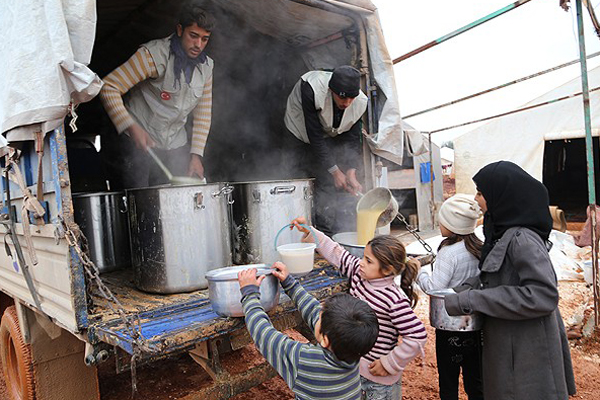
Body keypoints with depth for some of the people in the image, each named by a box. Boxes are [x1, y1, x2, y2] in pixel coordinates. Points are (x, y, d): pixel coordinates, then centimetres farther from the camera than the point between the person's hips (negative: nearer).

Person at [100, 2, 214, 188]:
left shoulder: (206, 66, 5)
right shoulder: (153, 54, -14)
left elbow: (203, 115, 10)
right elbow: (109, 87, -16)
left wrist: (196, 154, 2)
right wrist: (132, 128, -26)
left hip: (176, 147, 5)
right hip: (137, 144, -5)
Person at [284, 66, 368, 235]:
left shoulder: (360, 101, -21)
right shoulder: (311, 90, -35)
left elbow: (353, 138, -12)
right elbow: (315, 137, -32)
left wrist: (351, 172, -23)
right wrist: (334, 171, -29)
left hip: (332, 137, 4)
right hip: (302, 135, -3)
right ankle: (326, 234, -1)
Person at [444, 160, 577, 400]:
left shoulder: (522, 239, -23)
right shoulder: (503, 232, 4)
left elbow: (543, 295, -28)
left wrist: (471, 301, -27)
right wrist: (469, 289, -6)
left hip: (527, 351, -8)